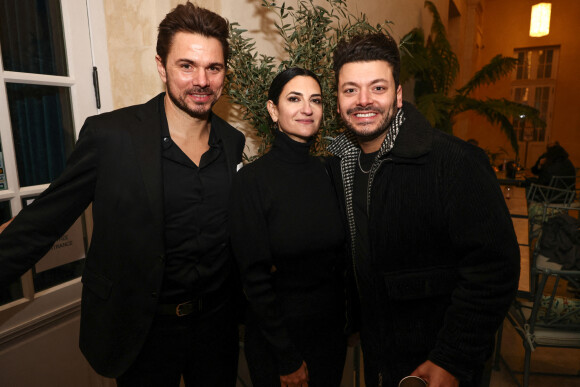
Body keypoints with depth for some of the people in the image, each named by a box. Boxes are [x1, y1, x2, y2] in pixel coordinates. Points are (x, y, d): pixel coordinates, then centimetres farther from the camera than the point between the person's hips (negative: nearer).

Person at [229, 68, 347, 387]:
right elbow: (254, 277, -15)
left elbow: (337, 258, 5)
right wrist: (287, 359, -11)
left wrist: (344, 320, 3)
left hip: (331, 330, 5)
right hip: (276, 334, -4)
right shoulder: (252, 179, -17)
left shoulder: (328, 172, -3)